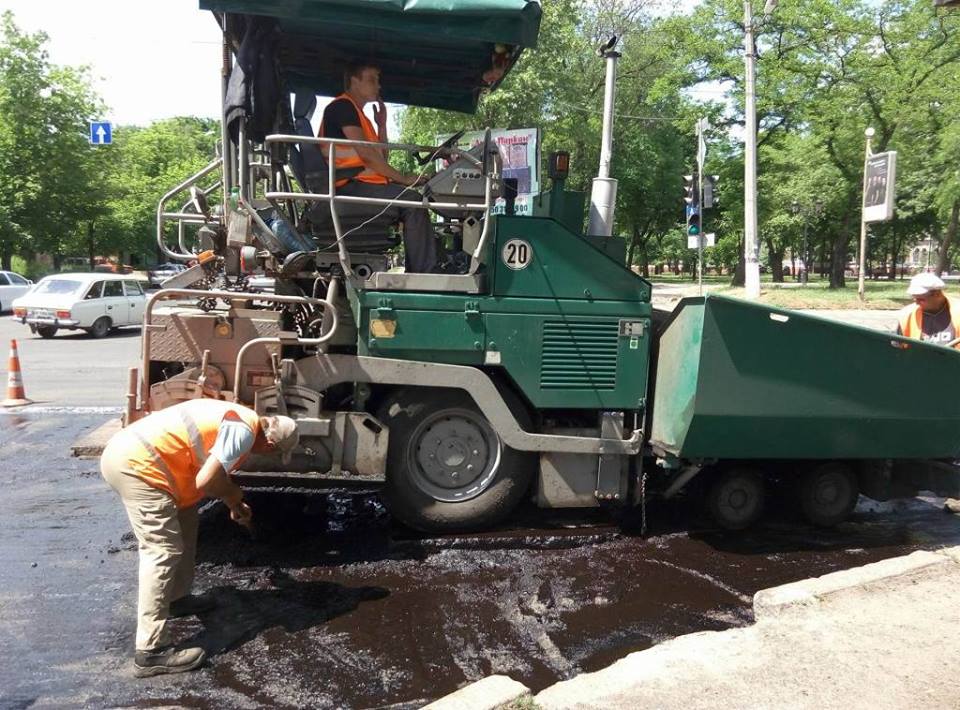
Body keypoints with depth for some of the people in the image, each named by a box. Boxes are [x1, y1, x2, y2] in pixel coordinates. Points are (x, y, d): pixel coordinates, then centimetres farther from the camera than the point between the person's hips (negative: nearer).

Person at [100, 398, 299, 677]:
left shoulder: (237, 417, 19)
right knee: (163, 551, -9)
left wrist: (234, 505, 39)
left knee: (184, 519, 23)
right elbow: (206, 482, -18)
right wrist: (235, 495, 1)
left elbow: (213, 471, 33)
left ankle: (176, 598, 38)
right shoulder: (245, 430, -12)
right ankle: (151, 652, -7)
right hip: (135, 463, -11)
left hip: (127, 453, 11)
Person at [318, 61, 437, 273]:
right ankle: (423, 274, -26)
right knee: (412, 201, -25)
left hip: (362, 184, 10)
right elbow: (365, 154, -15)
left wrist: (382, 124, 12)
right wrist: (403, 178, -14)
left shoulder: (358, 114, 27)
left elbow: (381, 157, 21)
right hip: (349, 186, -10)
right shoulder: (342, 107, -4)